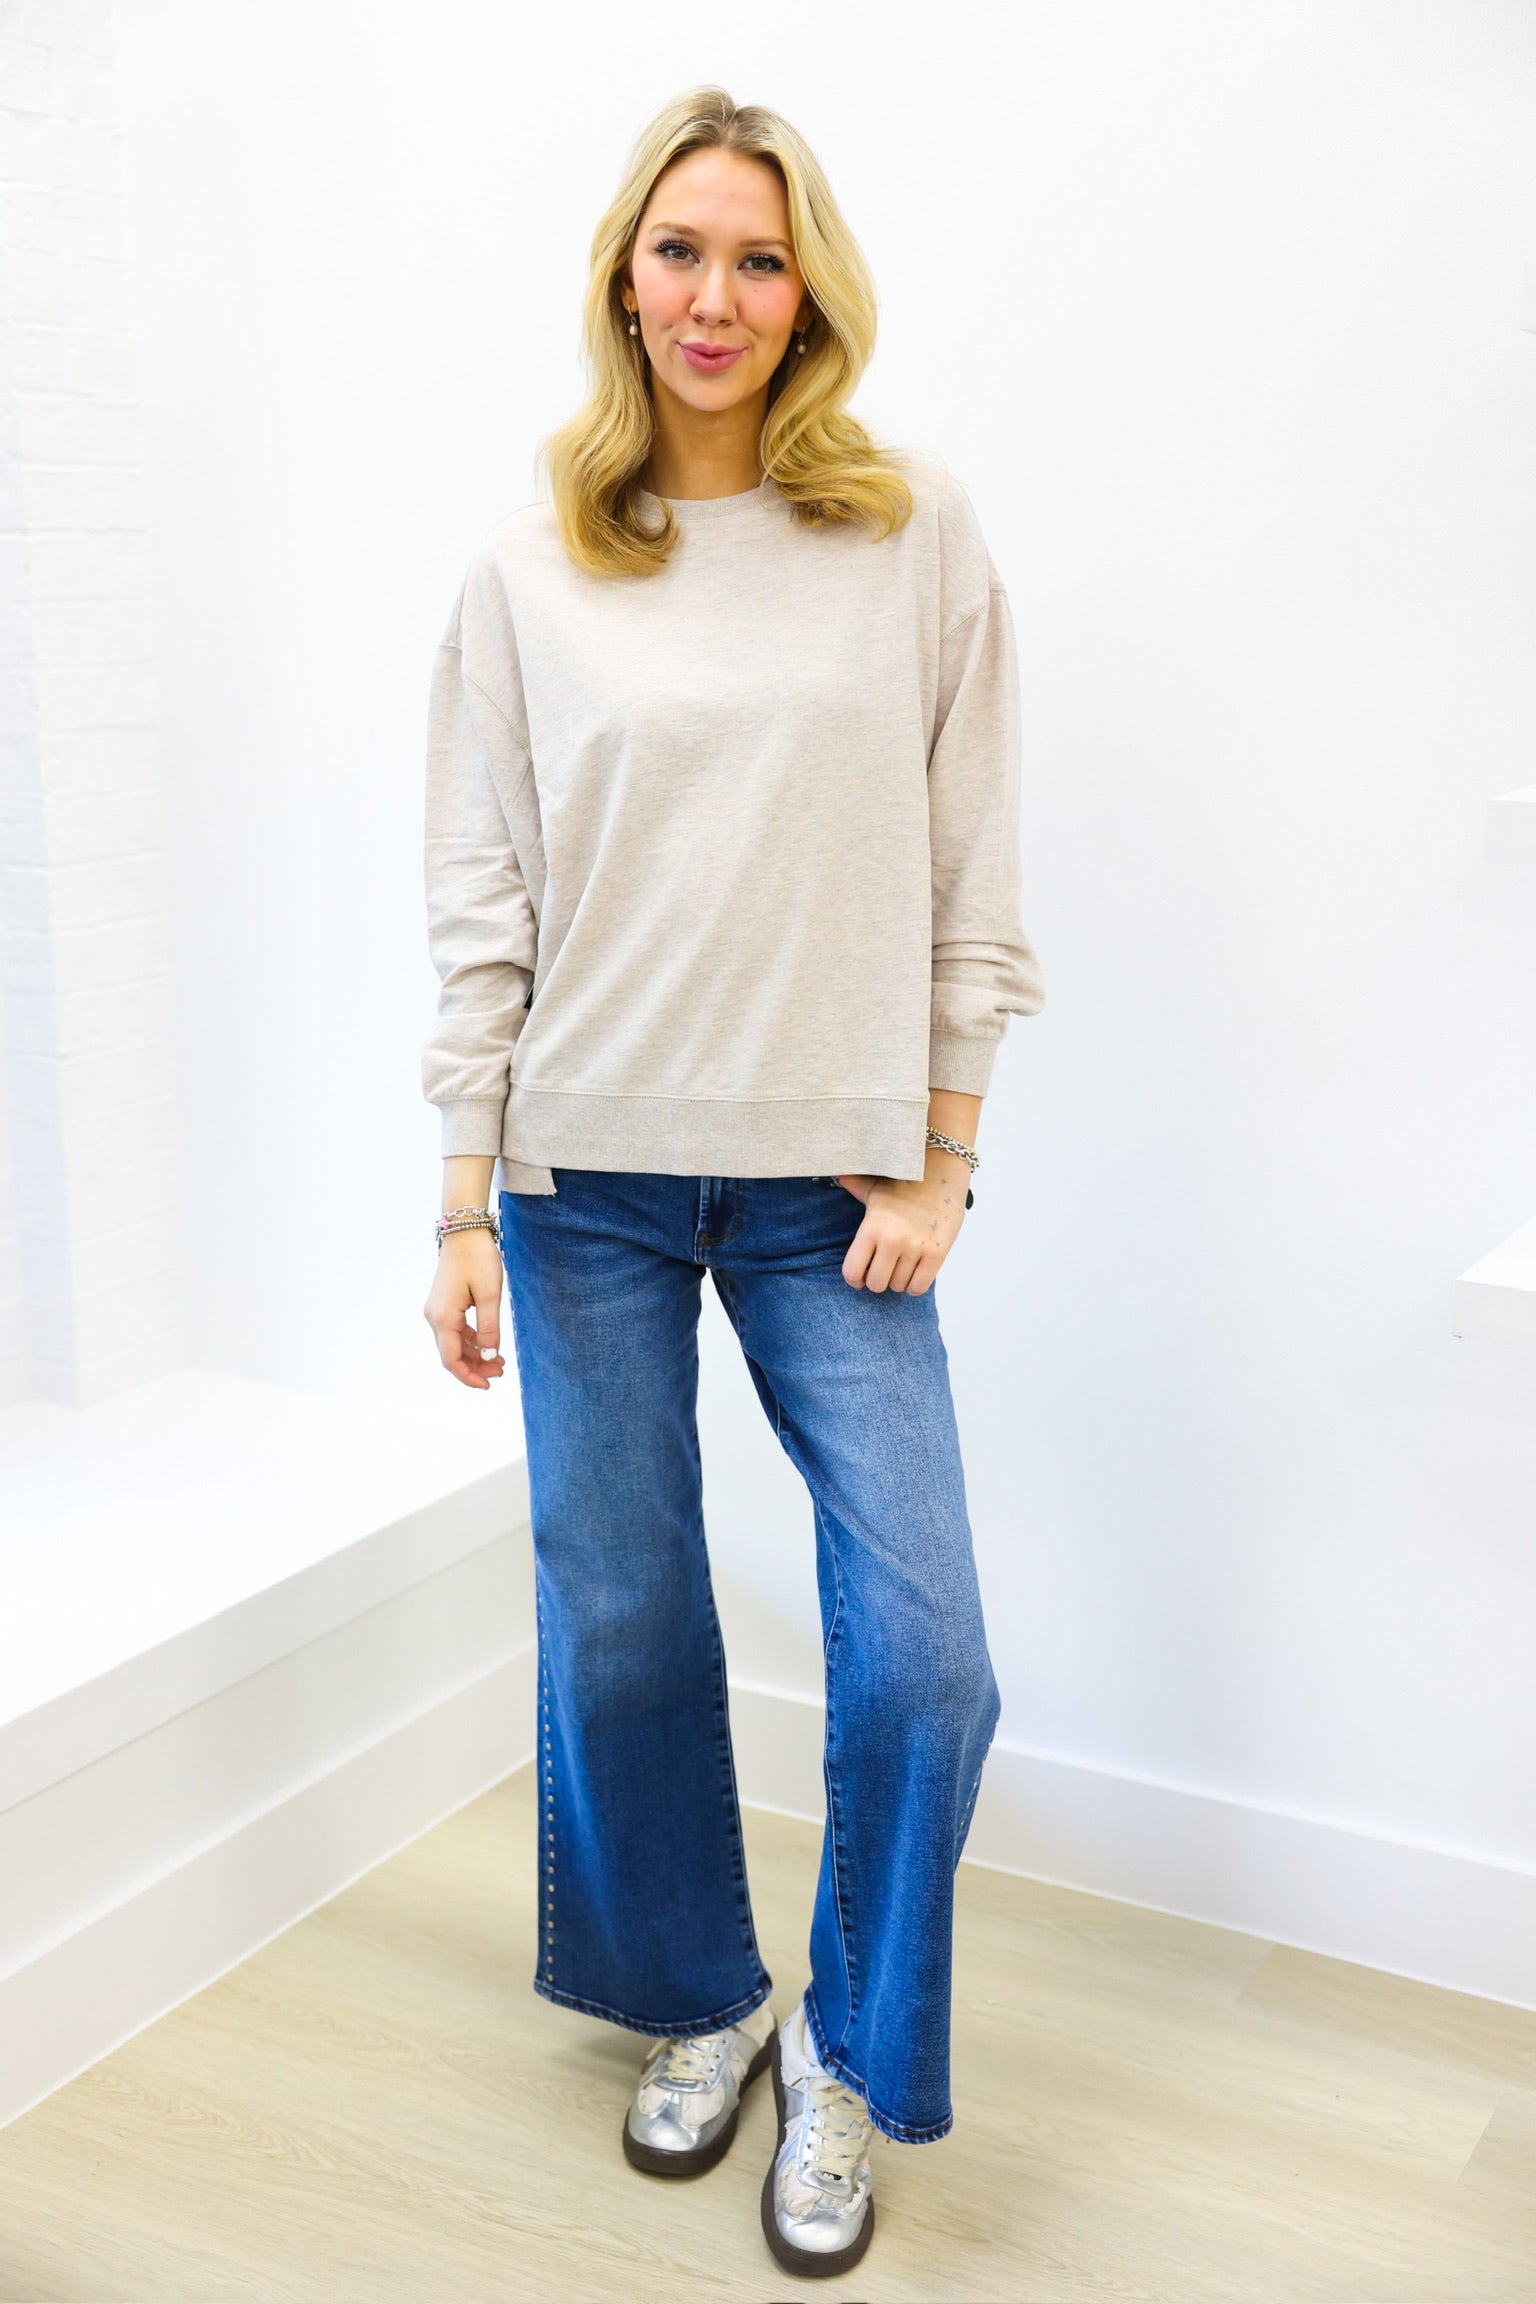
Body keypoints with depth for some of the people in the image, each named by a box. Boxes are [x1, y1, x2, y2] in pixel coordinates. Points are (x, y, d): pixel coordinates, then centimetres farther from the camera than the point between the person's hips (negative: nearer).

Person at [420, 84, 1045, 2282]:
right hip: (589, 1172, 1)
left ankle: (846, 2056, 21)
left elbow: (975, 884, 2)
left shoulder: (921, 538, 1)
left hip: (832, 1180, 0)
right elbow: (482, 899, 3)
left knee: (920, 1653, -4)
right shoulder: (530, 567, 3)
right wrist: (466, 1203, -1)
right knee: (618, 1624, 9)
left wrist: (939, 1165, -3)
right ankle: (699, 2001, 34)